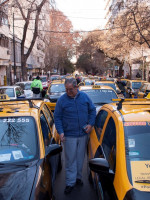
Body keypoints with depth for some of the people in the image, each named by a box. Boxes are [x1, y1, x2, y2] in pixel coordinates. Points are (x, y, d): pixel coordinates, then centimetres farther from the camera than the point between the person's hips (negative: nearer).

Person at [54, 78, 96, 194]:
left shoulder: (84, 97, 1)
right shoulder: (62, 100, -5)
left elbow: (92, 110, 11)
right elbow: (57, 117, -2)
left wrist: (90, 124, -2)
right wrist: (60, 132, -12)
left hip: (83, 134, 3)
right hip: (69, 135, -2)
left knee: (80, 158, 15)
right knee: (70, 159, 2)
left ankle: (78, 177, 34)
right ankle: (70, 182, 13)